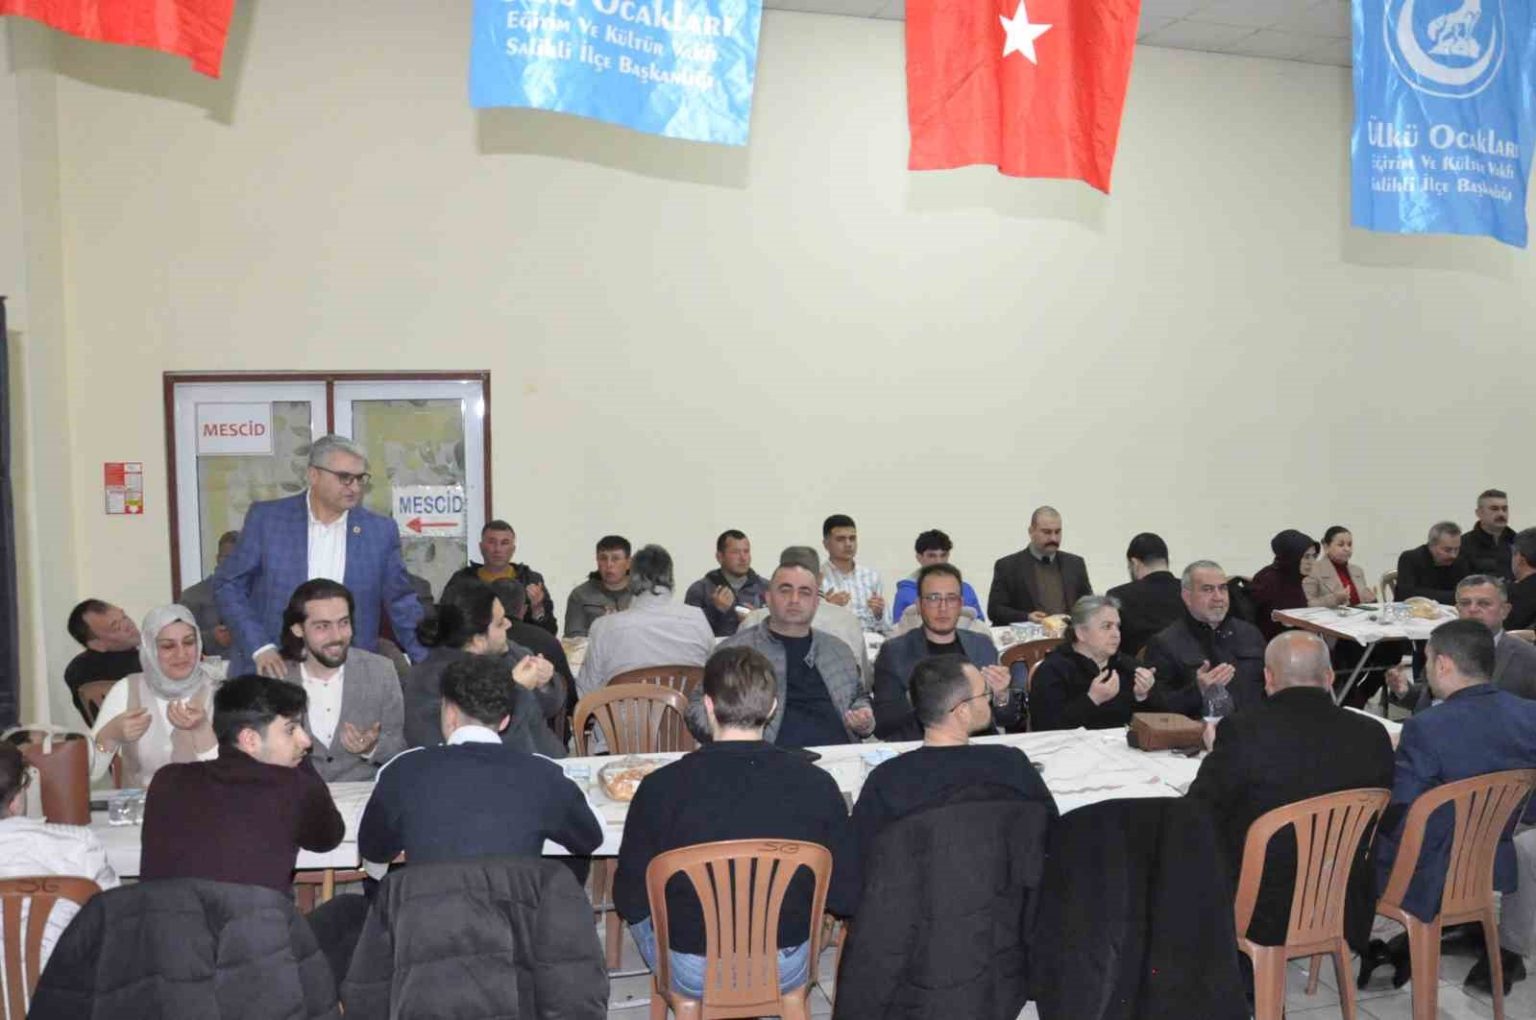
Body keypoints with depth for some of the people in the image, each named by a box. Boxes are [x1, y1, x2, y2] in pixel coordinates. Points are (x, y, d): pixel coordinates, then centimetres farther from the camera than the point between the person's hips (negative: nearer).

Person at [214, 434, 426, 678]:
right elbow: (228, 584, 1)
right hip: (272, 669, 0)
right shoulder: (266, 518, -2)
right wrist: (259, 647, -10)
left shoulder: (380, 530, 1)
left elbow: (401, 604, 6)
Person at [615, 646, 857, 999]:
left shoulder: (661, 787, -21)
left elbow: (630, 902, -10)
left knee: (641, 910, 30)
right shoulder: (816, 784, -18)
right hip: (786, 970, 2)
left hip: (692, 976, -1)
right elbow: (846, 898, -8)